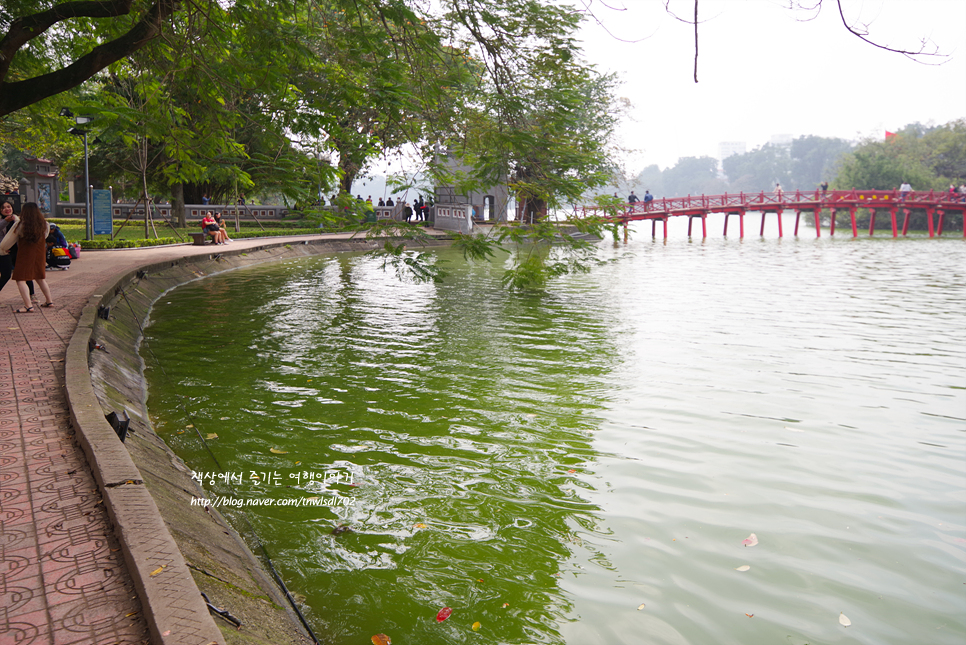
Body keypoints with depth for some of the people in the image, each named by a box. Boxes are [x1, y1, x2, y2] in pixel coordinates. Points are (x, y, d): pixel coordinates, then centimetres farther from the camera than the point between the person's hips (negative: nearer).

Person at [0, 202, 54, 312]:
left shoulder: (20, 225, -11)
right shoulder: (44, 225, -2)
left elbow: (9, 240, 0)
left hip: (25, 256, -5)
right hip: (40, 256, 5)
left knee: (20, 279, -4)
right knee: (40, 278, 21)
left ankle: (28, 305, -16)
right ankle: (49, 301, 27)